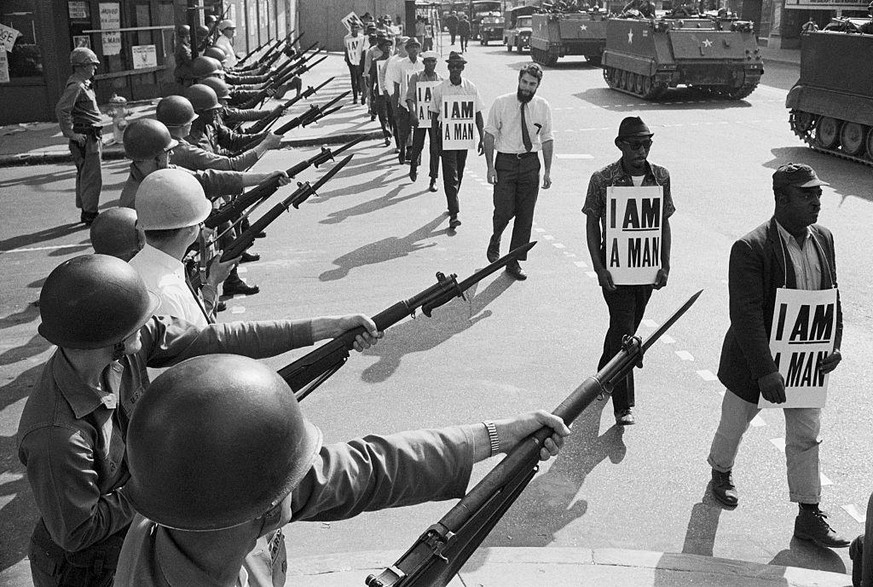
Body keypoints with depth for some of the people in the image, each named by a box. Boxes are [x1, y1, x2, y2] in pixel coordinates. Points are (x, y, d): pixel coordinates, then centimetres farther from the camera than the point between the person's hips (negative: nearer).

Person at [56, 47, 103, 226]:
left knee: (84, 175, 17)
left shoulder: (84, 84, 15)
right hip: (85, 137, -11)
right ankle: (90, 214, -2)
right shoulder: (76, 86, -17)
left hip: (92, 136, 11)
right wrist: (71, 134, -23)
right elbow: (61, 109, -27)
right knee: (93, 177, -7)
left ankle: (85, 211, 26)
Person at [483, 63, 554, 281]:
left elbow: (547, 139, 8)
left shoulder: (543, 107, 3)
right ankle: (495, 241, 23)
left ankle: (514, 262, 17)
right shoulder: (501, 103, -4)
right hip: (505, 161, -2)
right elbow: (490, 134, -2)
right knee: (504, 211, -10)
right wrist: (490, 166, -8)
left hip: (531, 163, 2)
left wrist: (548, 171, 5)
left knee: (525, 216, 5)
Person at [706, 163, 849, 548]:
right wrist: (766, 371, -28)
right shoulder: (751, 249, -22)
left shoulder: (823, 239, 0)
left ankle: (809, 517, 21)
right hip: (755, 361, -5)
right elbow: (746, 314, -26)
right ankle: (721, 473, 46)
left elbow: (832, 296, 11)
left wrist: (834, 343, -1)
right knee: (735, 424, 17)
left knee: (806, 437, 9)